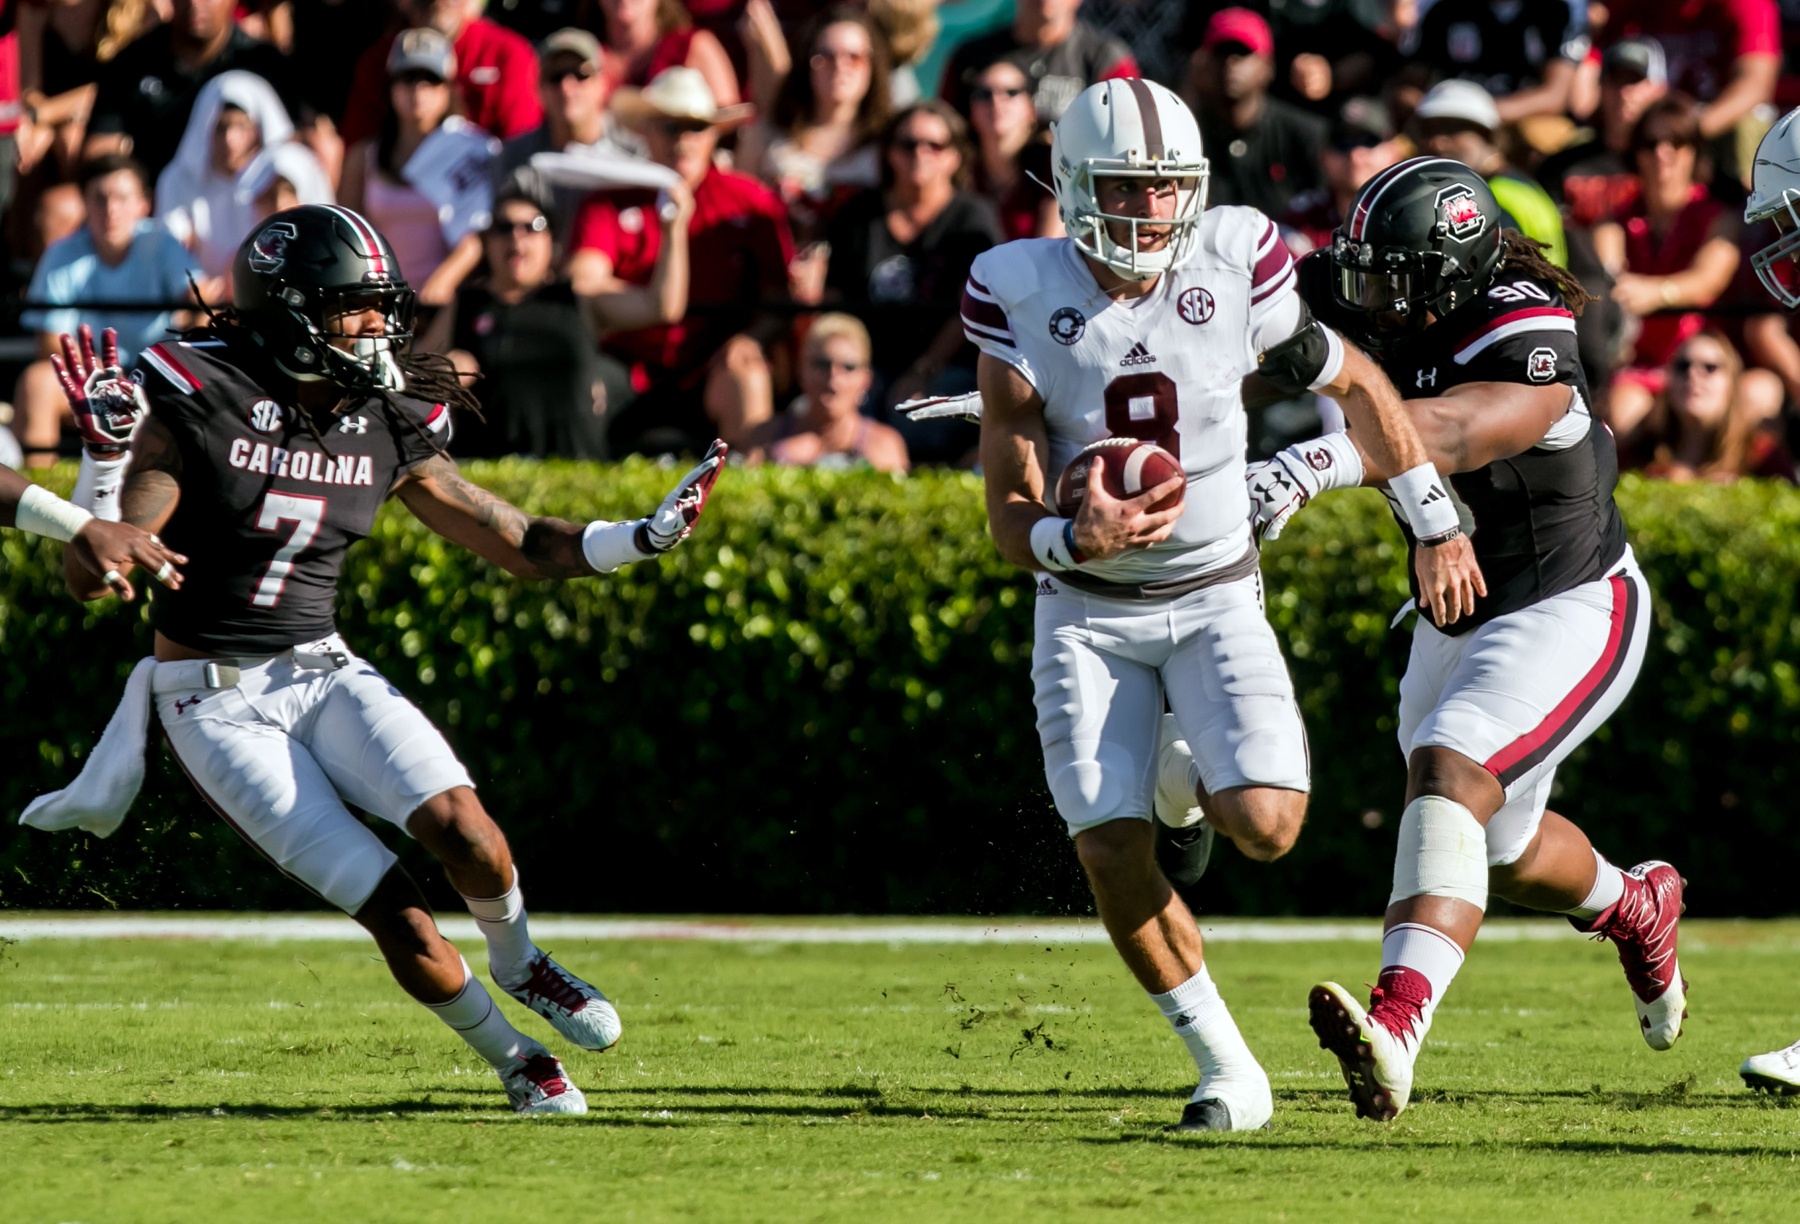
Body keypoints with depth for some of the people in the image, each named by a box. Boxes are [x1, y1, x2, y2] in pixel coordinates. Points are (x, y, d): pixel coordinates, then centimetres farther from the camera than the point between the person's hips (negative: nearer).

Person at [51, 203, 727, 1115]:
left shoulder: (389, 432, 0)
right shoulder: (197, 407, -15)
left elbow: (522, 545, 10)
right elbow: (90, 578, -16)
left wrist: (647, 537, -3)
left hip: (323, 672, 4)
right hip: (216, 702, -4)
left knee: (460, 826, -22)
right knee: (396, 916, -14)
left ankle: (516, 962, 10)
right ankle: (514, 1060, 9)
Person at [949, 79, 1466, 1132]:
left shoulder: (1235, 266, -13)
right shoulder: (1023, 296, -13)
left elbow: (1357, 385, 5)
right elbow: (1012, 520, -12)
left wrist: (1439, 526, 9)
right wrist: (1078, 540, -35)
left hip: (1215, 597, 0)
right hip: (1087, 611, 0)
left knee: (1267, 826, -19)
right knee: (1112, 857, -15)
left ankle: (1192, 771, 21)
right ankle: (1227, 1071, 4)